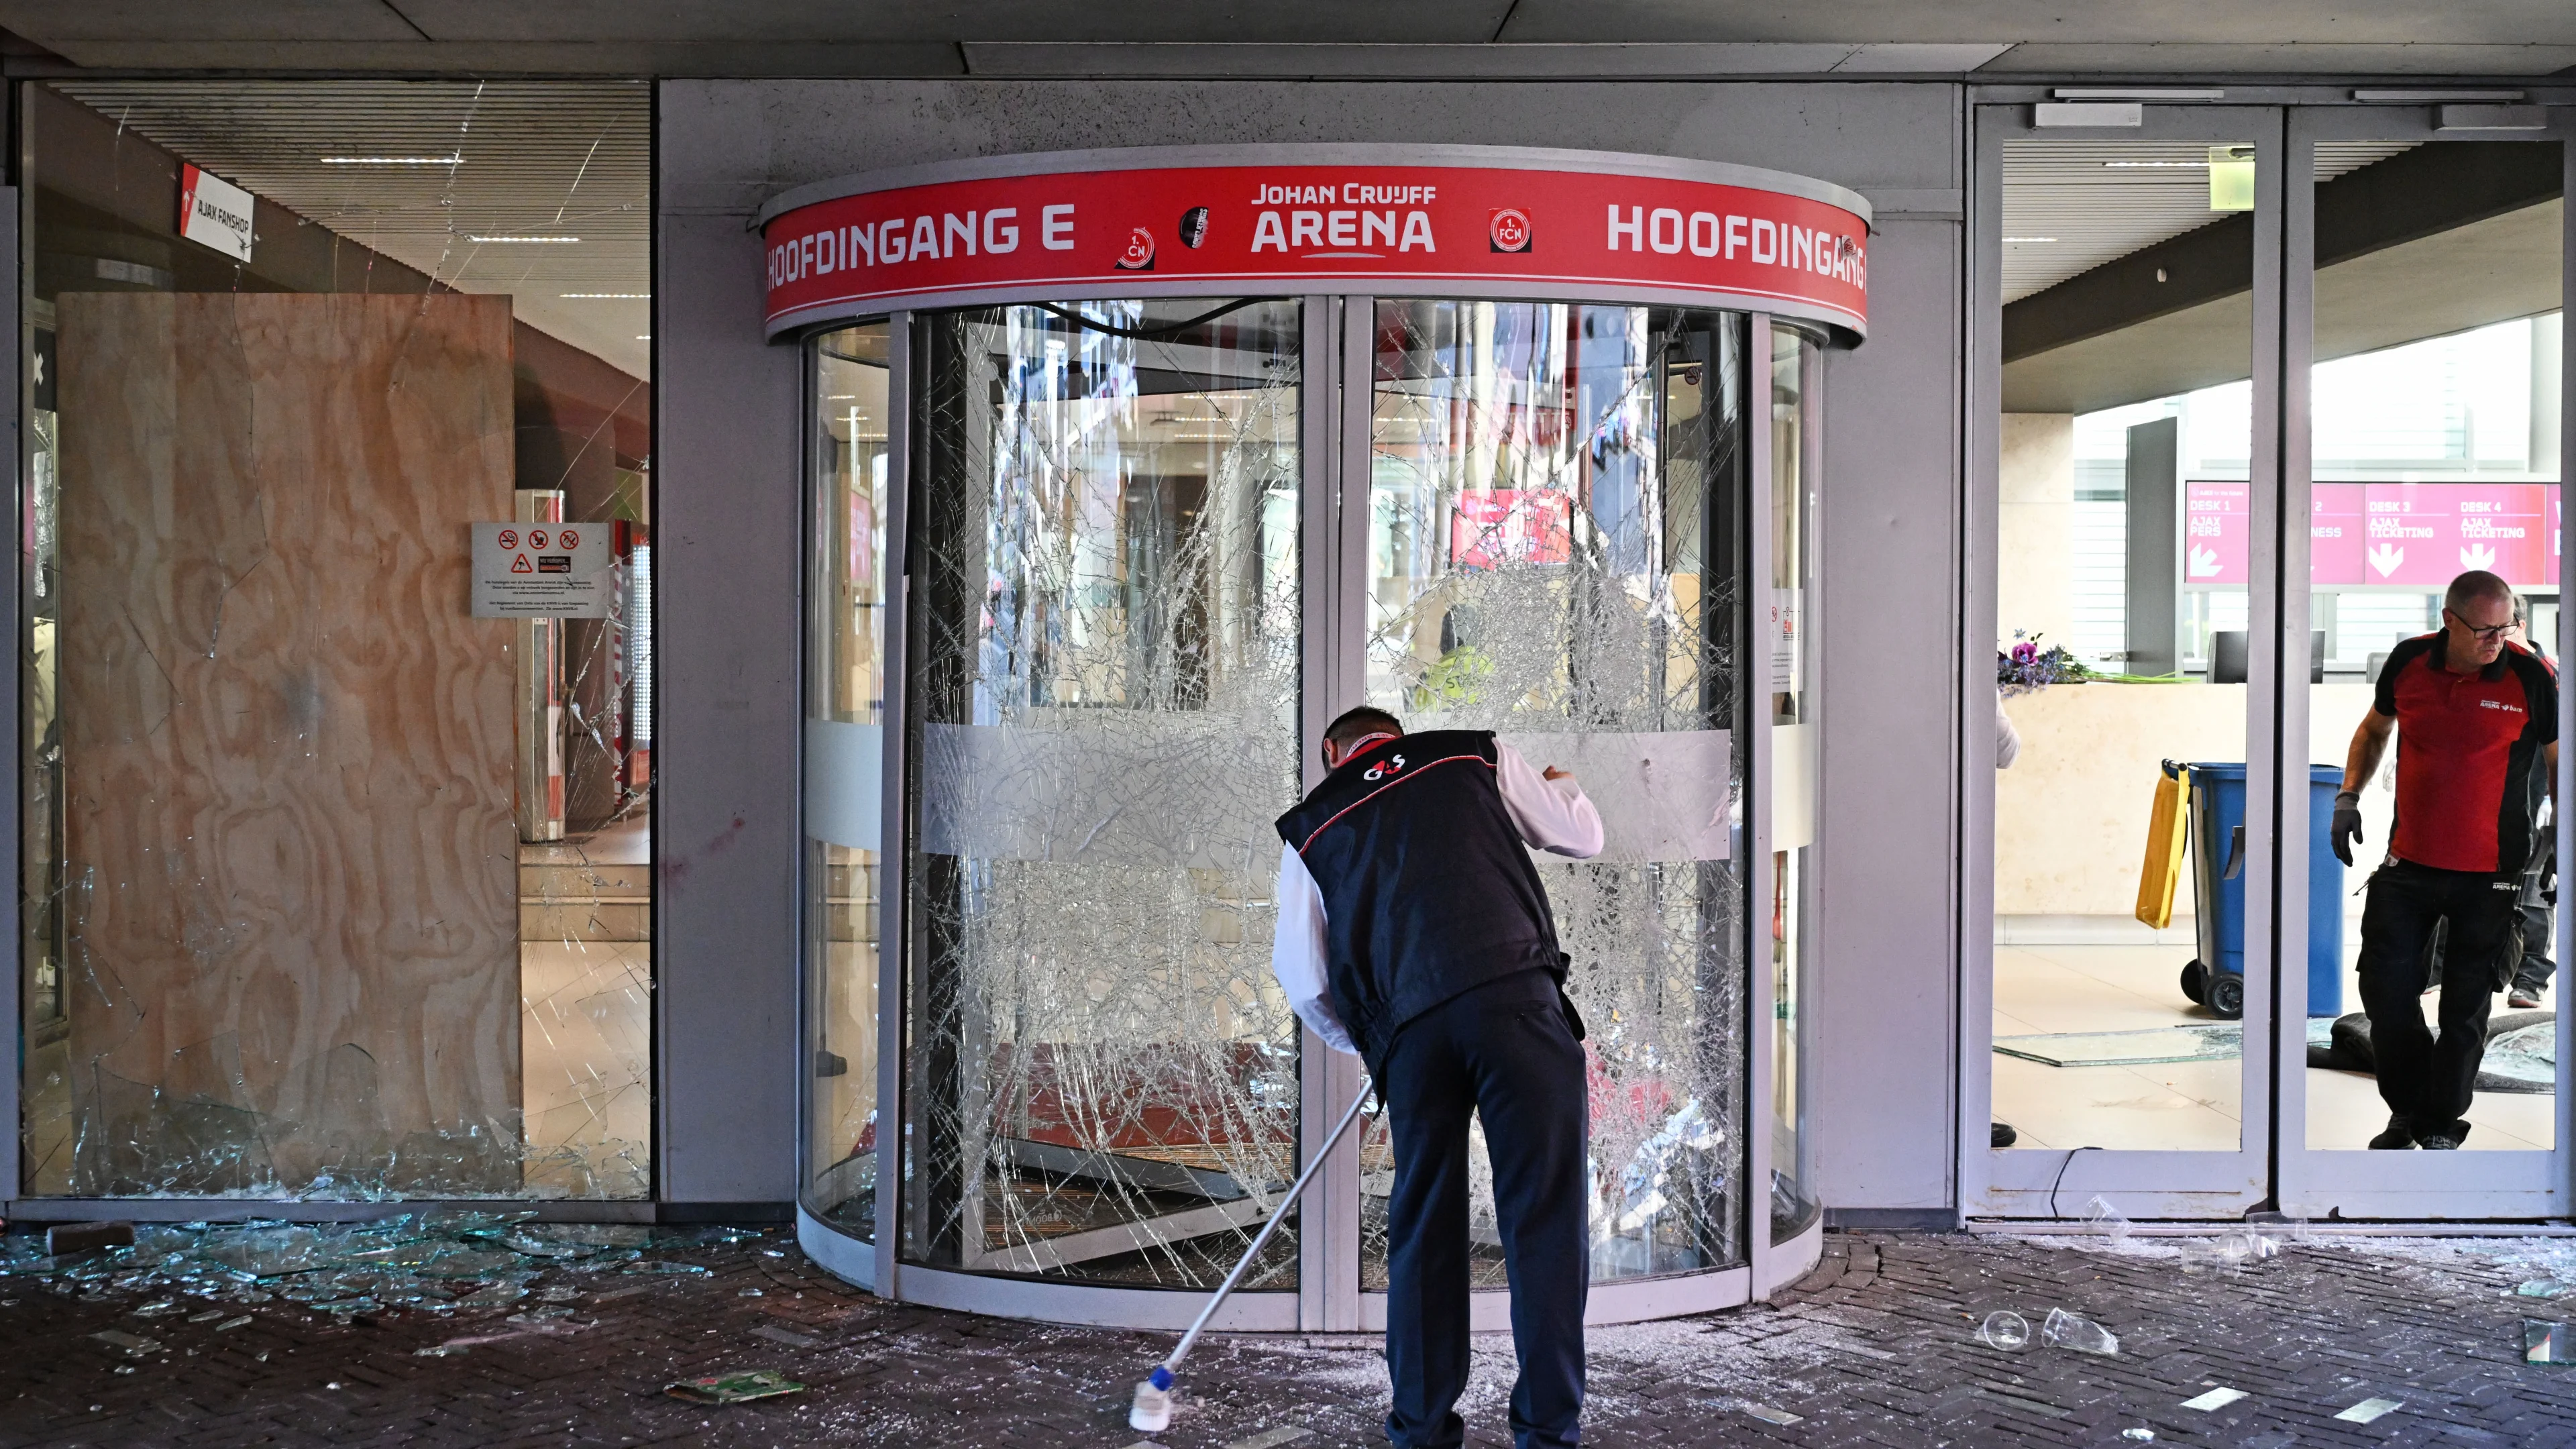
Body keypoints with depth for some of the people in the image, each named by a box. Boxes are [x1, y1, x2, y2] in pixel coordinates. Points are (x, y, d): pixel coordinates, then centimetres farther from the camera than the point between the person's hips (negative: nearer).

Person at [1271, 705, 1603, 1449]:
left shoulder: (1310, 828, 21)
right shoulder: (1475, 755, 17)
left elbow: (1304, 982, 18)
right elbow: (1582, 837, 23)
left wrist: (1364, 1041, 35)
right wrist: (1560, 786, 44)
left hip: (1410, 1027, 2)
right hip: (1517, 996, -2)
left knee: (1425, 1226, 14)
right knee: (1547, 1213, 3)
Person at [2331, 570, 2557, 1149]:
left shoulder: (2530, 677, -10)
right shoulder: (2407, 662, -2)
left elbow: (2558, 761, 1)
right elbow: (2374, 731, 16)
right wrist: (2348, 797, 6)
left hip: (2489, 873, -3)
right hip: (2408, 862, 3)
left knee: (2465, 1007, 6)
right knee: (2385, 989, 5)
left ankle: (2442, 1125, 23)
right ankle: (2407, 1111, 26)